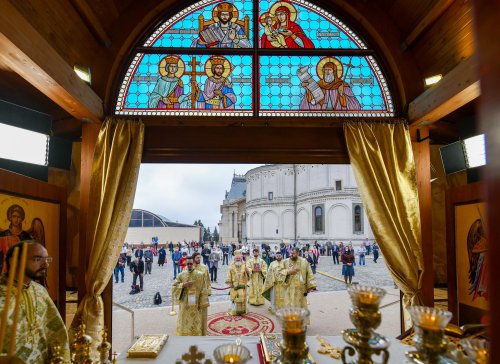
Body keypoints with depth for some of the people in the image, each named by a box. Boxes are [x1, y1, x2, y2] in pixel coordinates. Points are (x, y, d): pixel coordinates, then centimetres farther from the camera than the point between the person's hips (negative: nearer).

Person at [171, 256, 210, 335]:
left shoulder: (200, 275, -4)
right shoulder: (181, 275, 1)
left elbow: (203, 291, -5)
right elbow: (174, 286, 1)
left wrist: (202, 304, -9)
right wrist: (183, 285, -15)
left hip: (196, 304, -1)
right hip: (185, 304, 2)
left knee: (197, 323, 5)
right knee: (185, 323, 7)